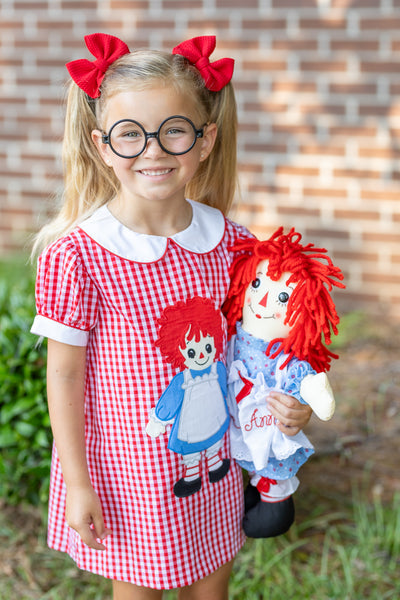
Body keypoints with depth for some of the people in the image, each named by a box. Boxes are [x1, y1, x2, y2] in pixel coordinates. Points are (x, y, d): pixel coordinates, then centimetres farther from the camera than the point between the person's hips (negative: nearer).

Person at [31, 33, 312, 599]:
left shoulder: (229, 242, -7)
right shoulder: (75, 254, -19)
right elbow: (64, 374, -12)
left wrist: (287, 400, -8)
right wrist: (77, 482, -9)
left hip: (211, 461, 4)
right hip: (125, 466, -3)